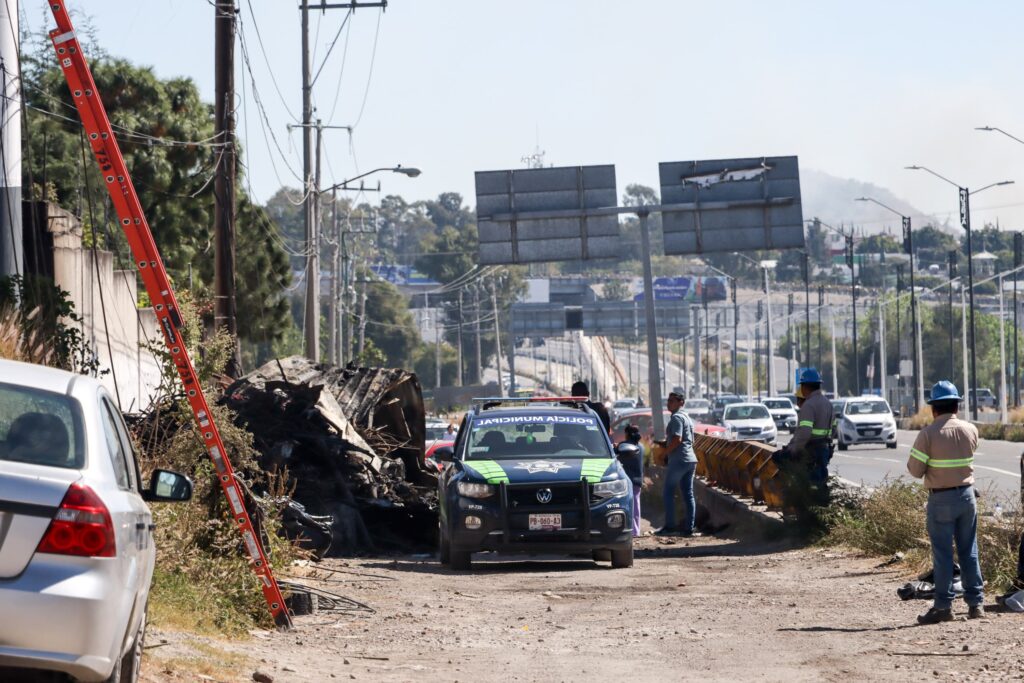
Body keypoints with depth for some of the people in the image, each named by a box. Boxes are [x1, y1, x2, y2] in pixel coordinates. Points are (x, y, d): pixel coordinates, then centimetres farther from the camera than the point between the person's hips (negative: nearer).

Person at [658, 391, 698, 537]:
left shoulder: (676, 418, -10)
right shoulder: (687, 418, 20)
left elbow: (677, 439, -22)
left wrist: (665, 450, -10)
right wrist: (666, 443, 19)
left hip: (678, 460, -9)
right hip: (691, 459, 9)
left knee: (668, 493, -2)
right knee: (688, 494, 6)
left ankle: (669, 526, -5)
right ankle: (689, 527, 4)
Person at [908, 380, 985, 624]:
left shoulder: (928, 434, -14)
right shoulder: (971, 430, 0)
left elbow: (915, 470, -11)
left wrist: (915, 454, 8)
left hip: (941, 499, -4)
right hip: (967, 494, 4)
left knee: (942, 554, 0)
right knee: (969, 551, 11)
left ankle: (943, 606, 1)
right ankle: (975, 603, 12)